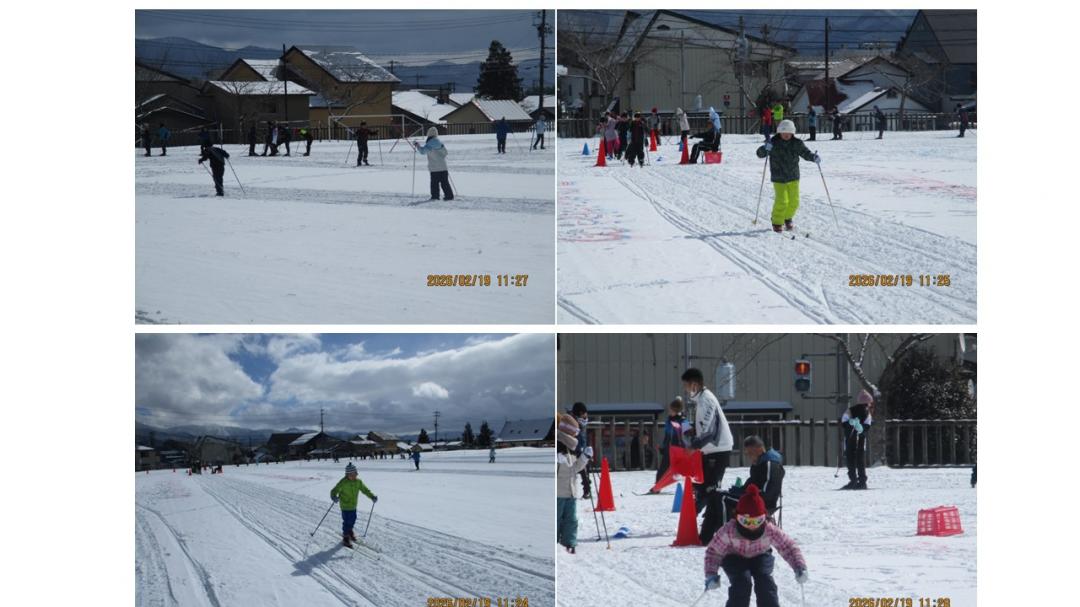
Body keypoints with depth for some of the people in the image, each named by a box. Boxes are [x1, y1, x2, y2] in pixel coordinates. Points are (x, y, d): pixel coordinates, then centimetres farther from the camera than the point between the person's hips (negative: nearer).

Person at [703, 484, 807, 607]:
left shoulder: (770, 530, -29)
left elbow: (789, 547, -20)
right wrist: (711, 574, -34)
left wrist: (799, 567, -35)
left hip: (760, 556, 2)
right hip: (735, 558, -2)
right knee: (742, 583, -27)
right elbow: (713, 551, -21)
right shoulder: (728, 531, -33)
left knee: (765, 582, -22)